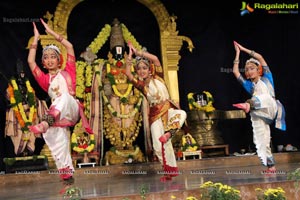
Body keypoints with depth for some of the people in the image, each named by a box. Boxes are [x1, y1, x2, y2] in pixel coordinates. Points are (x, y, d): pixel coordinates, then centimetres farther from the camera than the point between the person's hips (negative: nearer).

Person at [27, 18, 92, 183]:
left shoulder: (67, 72, 13)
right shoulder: (45, 79, 17)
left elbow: (70, 47, 7)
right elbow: (30, 61, 8)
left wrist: (51, 33, 12)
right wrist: (36, 38, 13)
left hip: (72, 111, -3)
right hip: (56, 115, 3)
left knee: (65, 95, -35)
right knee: (57, 141, -19)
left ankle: (45, 122, -56)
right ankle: (67, 175, -12)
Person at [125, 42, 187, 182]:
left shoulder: (157, 77, 2)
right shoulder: (140, 84, 3)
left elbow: (155, 59, -12)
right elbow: (127, 73, -13)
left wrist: (138, 52, -8)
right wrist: (130, 54, -10)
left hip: (167, 109, -1)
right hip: (154, 114, 1)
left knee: (181, 114, -37)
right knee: (158, 146, -5)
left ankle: (168, 133, -19)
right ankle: (169, 170, 10)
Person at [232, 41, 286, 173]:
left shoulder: (266, 78, 15)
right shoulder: (249, 85, 22)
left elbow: (260, 57, 10)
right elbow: (235, 71, 16)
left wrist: (244, 49, 19)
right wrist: (238, 53, 23)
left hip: (271, 109, -4)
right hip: (258, 115, 4)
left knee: (266, 98, -34)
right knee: (261, 142, -5)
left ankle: (248, 105, -62)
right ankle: (270, 167, 2)